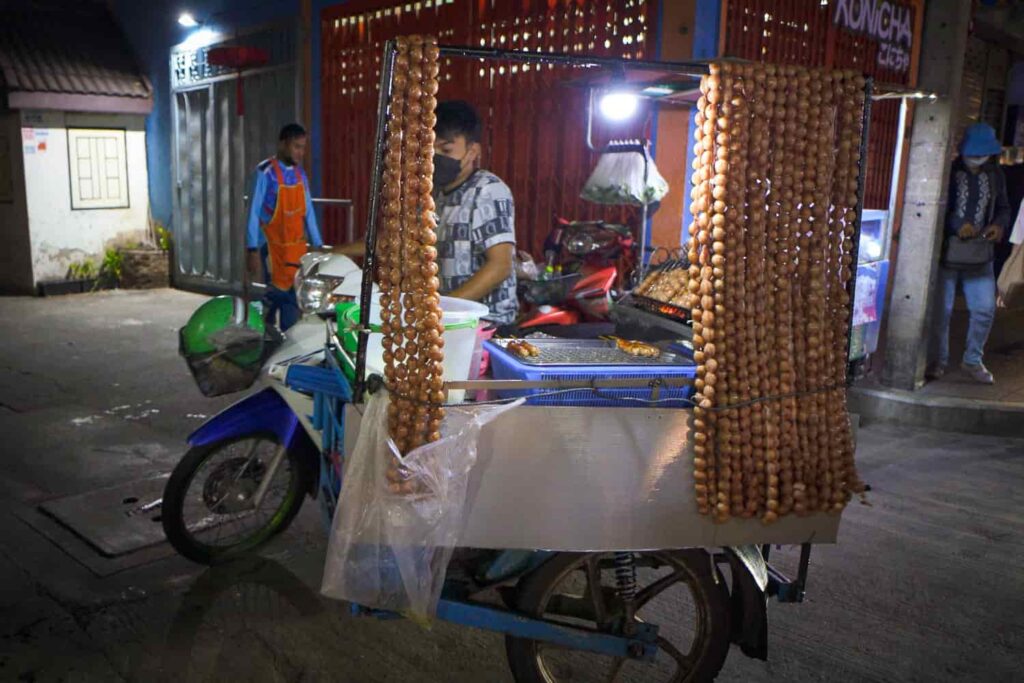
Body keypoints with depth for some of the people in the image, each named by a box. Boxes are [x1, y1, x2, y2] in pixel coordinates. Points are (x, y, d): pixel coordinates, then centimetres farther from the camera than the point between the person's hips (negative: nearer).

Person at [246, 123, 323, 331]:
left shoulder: (300, 174, 7)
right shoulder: (265, 172, -12)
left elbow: (308, 212, 12)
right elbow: (253, 212, -12)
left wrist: (317, 245, 8)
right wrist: (252, 250, -16)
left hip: (297, 247, 6)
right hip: (271, 247, -6)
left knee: (293, 300, 8)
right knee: (272, 299, 0)